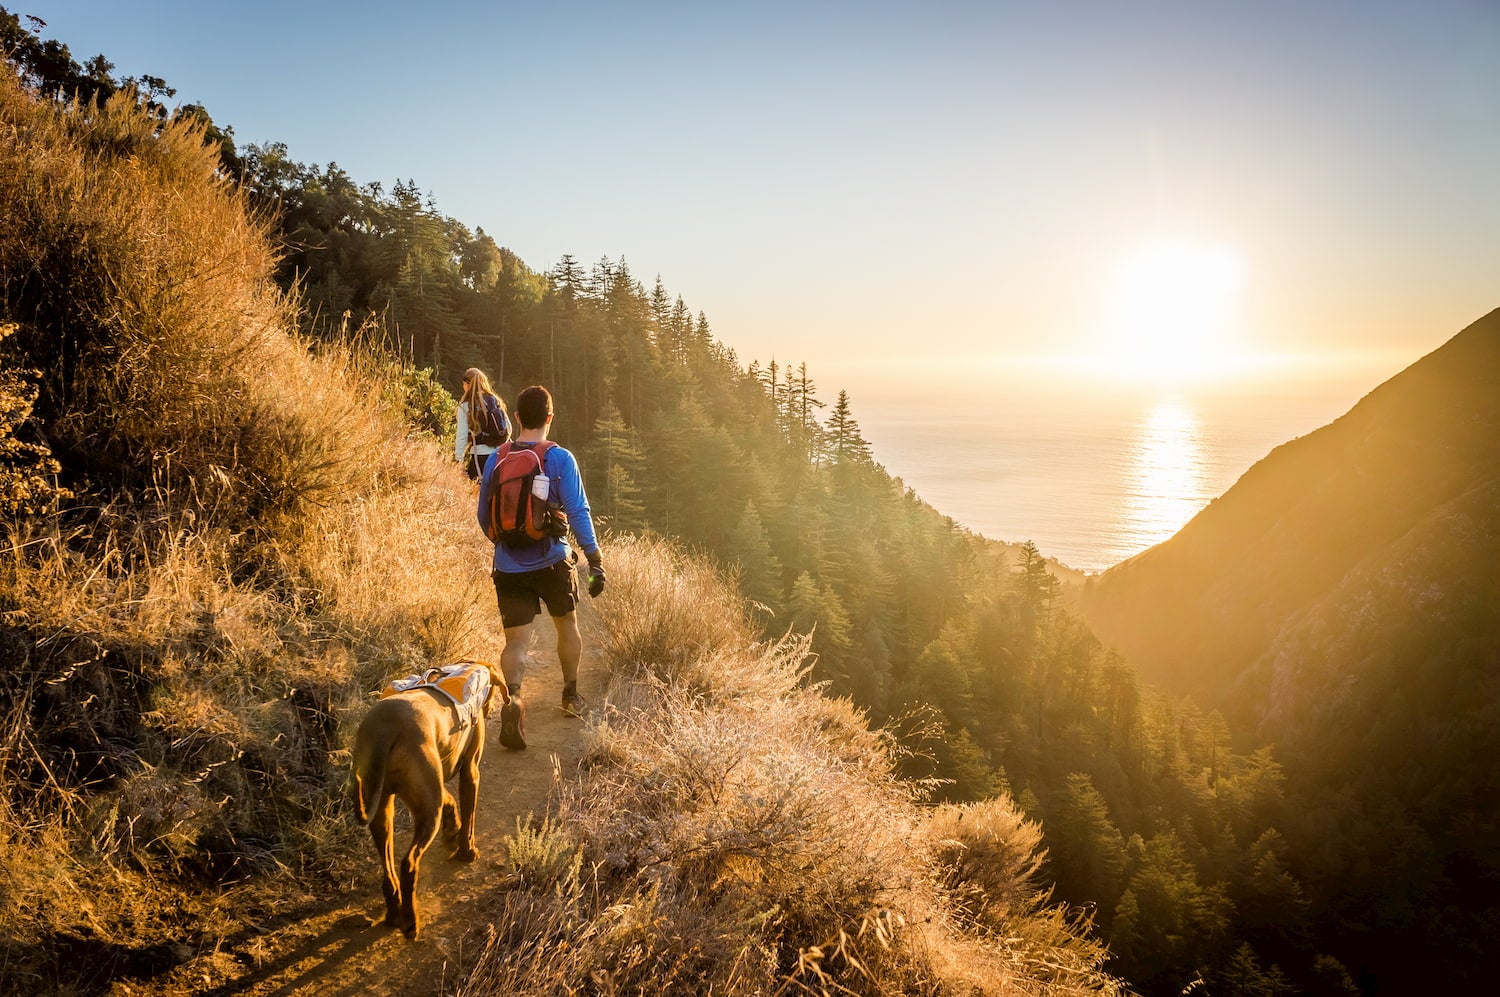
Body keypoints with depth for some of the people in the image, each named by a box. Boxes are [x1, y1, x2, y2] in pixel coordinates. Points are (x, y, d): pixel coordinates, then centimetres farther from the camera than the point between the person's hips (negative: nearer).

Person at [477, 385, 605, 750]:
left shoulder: (495, 460, 2)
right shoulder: (560, 458, -9)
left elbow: (484, 516, 11)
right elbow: (578, 512, -14)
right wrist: (595, 560, -10)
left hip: (508, 567, 2)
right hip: (552, 562, -1)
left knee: (516, 641, 1)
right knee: (567, 625, 22)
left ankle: (513, 697, -26)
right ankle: (571, 695, 37)